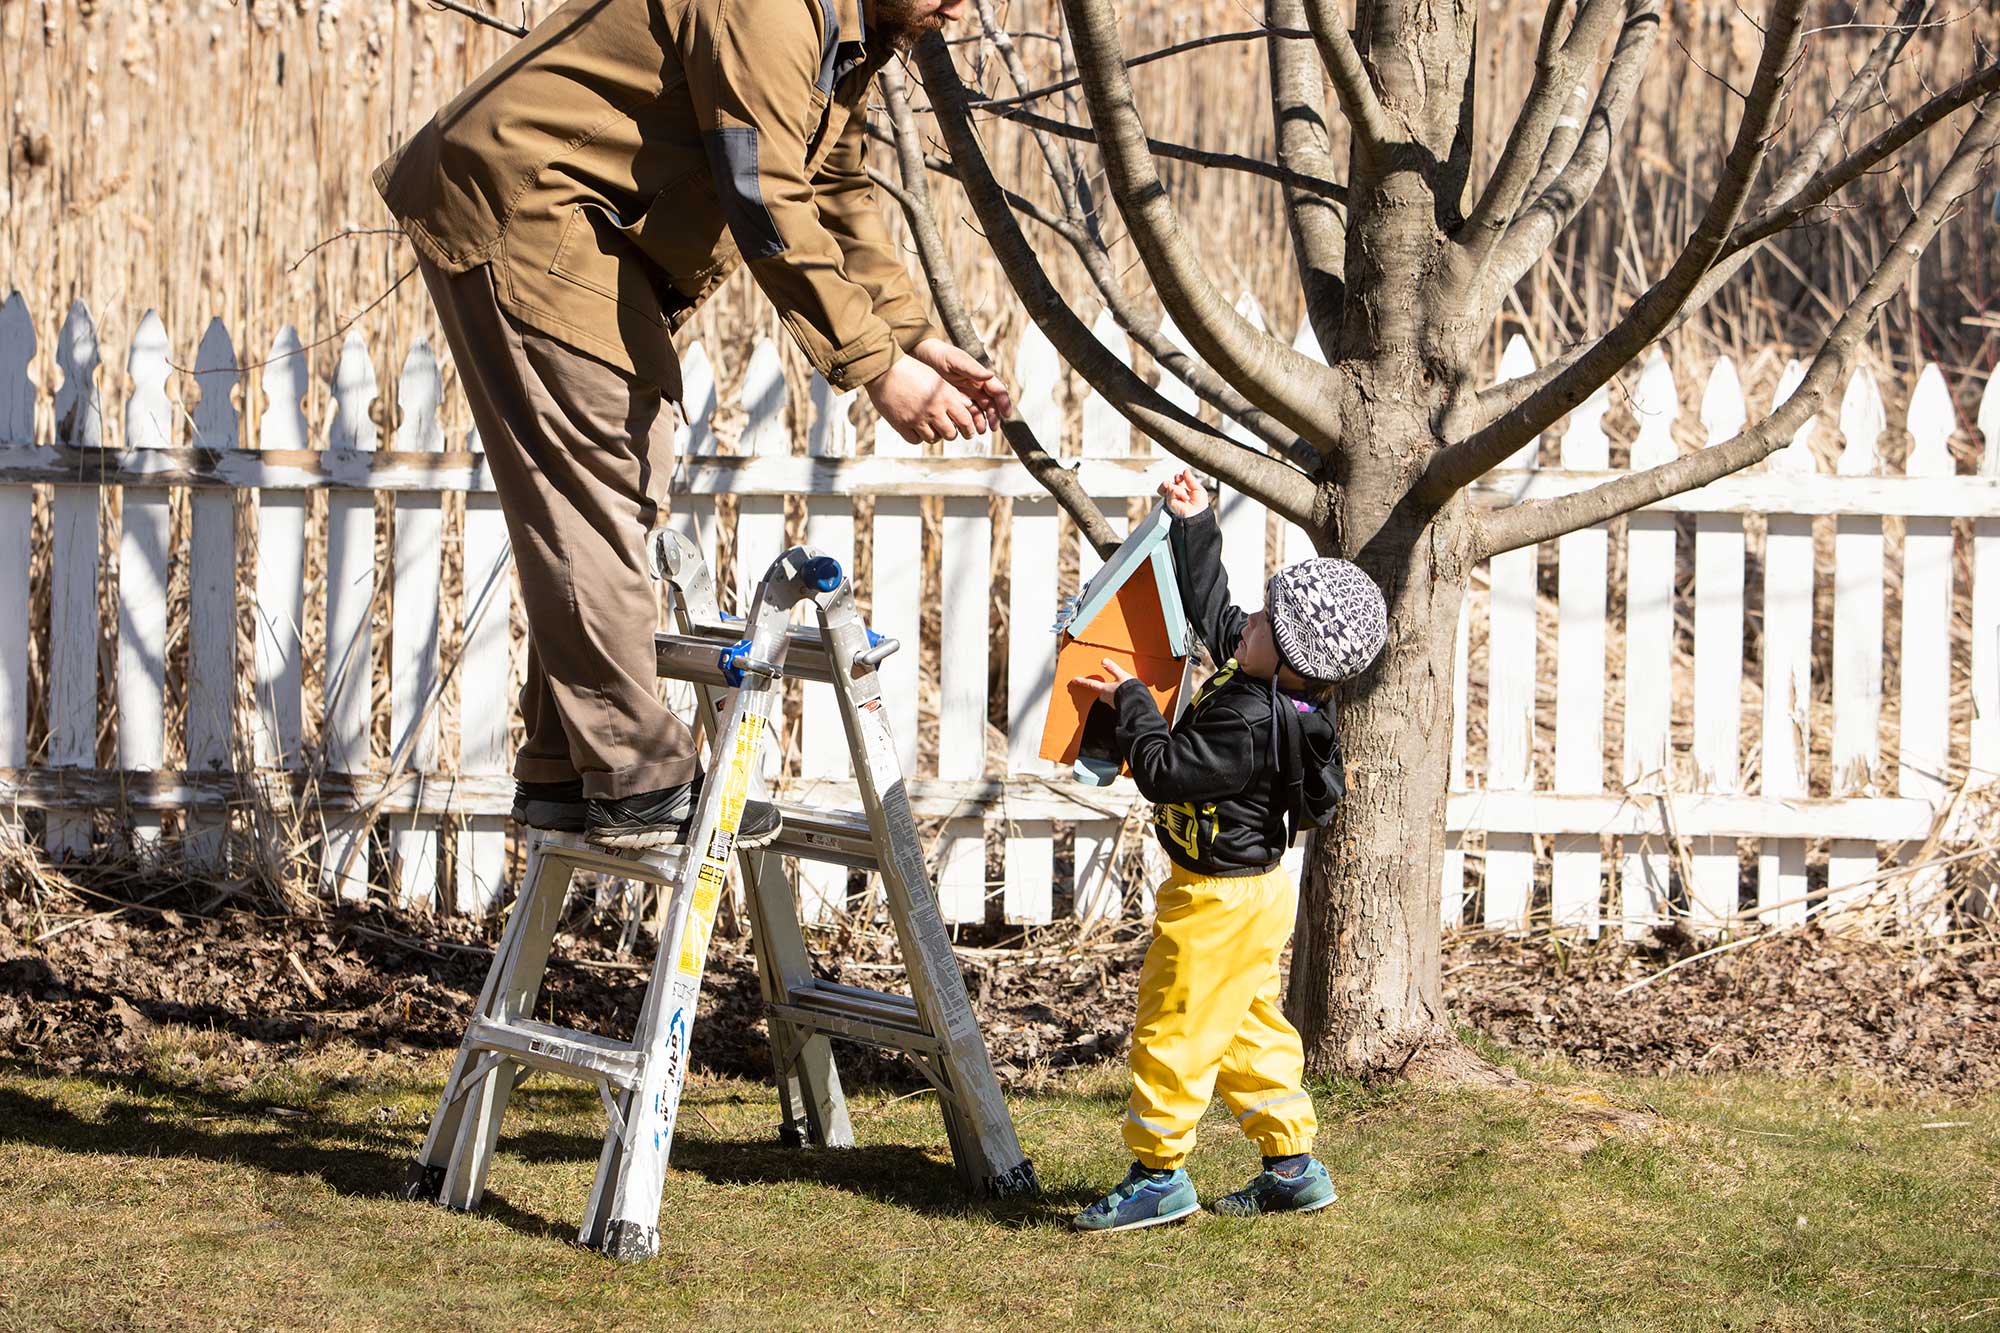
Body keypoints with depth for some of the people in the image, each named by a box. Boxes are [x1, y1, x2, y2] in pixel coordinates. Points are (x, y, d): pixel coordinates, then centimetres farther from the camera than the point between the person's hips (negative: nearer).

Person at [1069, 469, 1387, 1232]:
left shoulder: (1249, 724, -31)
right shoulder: (1266, 686, -1)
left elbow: (1165, 772, -27)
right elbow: (1210, 611, 15)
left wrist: (1130, 703, -15)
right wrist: (1194, 525, 14)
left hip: (1220, 901, -10)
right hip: (1252, 891, 10)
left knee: (1173, 1033, 1)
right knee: (1249, 1032, 18)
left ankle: (1159, 1175, 10)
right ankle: (1292, 1166, 24)